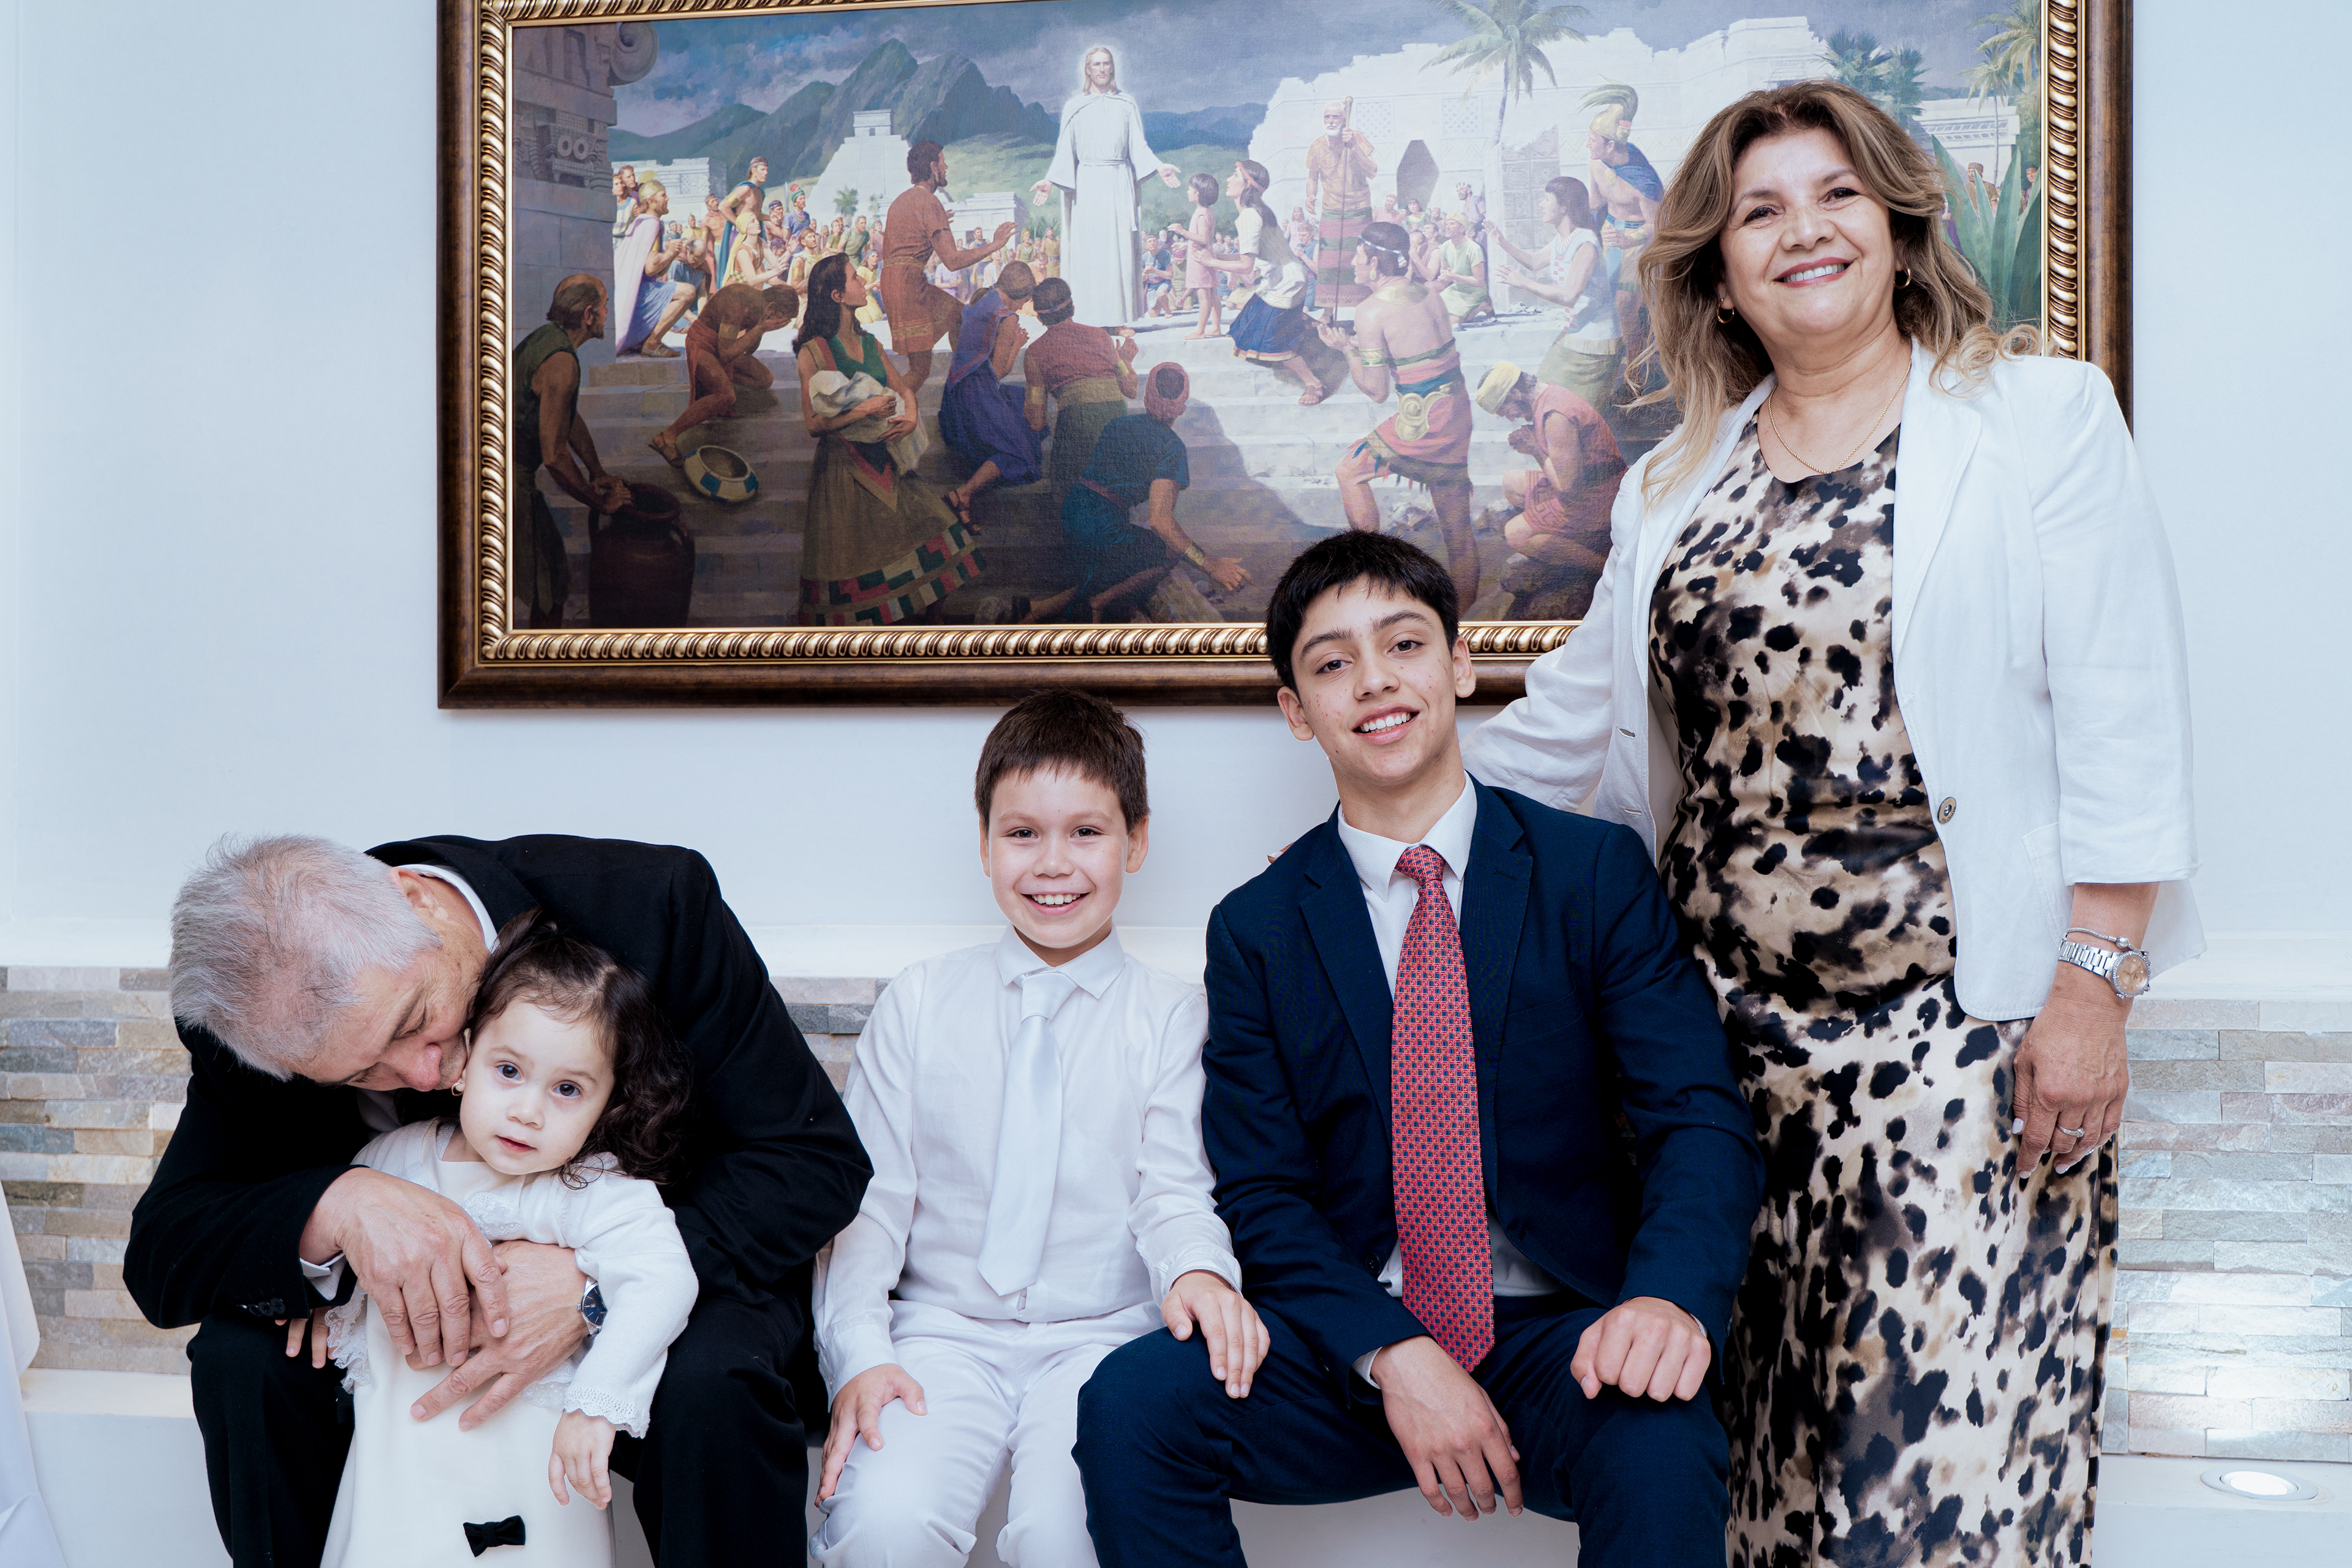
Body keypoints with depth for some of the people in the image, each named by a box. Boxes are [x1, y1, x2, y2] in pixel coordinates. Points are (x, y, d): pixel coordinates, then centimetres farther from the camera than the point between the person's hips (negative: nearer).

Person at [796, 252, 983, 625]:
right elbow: (814, 422, -12)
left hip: (886, 460, 6)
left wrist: (911, 416, -8)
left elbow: (903, 387, 14)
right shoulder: (813, 352, -9)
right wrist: (863, 410, -22)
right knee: (860, 564, -5)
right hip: (844, 470, -6)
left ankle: (933, 617, 4)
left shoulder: (869, 343, 12)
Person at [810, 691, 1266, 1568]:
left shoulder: (1171, 1018, 6)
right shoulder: (918, 1004, 9)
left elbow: (1173, 1190, -3)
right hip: (944, 1334, 1)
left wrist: (1199, 1270, -27)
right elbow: (867, 1196, 6)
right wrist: (859, 1354, -8)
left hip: (1100, 1340, -1)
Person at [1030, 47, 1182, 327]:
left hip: (1119, 183, 1)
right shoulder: (1075, 107, 11)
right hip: (1087, 185, -1)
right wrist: (1050, 181, -4)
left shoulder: (1126, 105, 13)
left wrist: (1158, 167, -7)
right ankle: (1092, 319, -8)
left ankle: (1121, 317, -5)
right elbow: (1065, 150, 8)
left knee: (1121, 249, -5)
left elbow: (1138, 146, 9)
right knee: (1089, 250, -7)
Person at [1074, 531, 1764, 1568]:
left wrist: (1671, 1295, -27)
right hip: (1349, 1349, 3)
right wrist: (1394, 1355, -17)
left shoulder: (1598, 872, 2)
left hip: (1560, 1336, -2)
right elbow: (1261, 1193, 1)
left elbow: (1699, 1118, -5)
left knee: (1661, 1445, -35)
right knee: (1128, 1404, -23)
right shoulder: (1256, 929, 5)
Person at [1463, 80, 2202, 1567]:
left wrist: (2095, 979, -11)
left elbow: (2123, 726, -4)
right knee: (1764, 1425, 7)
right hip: (1733, 1029, 4)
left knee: (1952, 1430, -4)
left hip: (1960, 1030, -4)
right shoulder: (1679, 484, 14)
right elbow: (1572, 715, 22)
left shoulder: (2043, 418, 2)